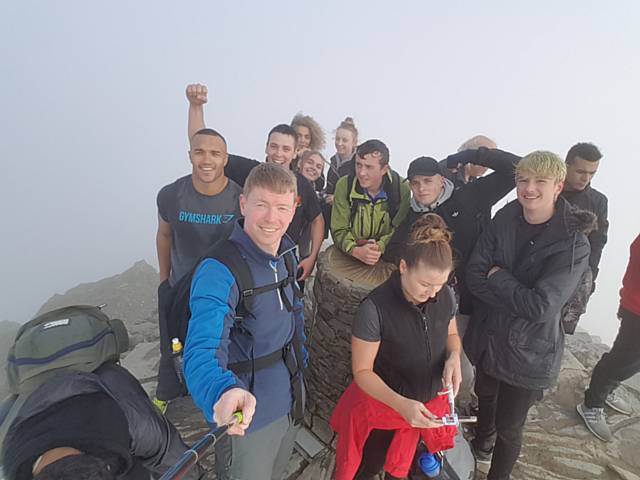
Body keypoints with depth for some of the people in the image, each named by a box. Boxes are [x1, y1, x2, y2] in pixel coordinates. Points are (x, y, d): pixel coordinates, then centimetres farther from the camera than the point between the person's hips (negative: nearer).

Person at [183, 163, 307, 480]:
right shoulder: (218, 272, -28)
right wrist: (224, 391, -59)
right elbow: (202, 351, -40)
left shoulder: (286, 254, -5)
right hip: (247, 417, -6)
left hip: (291, 402, 7)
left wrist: (300, 363, 9)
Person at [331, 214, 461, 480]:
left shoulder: (446, 295, -15)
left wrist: (454, 357, -16)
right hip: (386, 406, -4)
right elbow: (362, 371, -22)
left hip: (431, 404, 5)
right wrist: (401, 404, -35)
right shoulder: (374, 308, -31)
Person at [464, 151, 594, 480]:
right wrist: (522, 300, -22)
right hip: (487, 337, 5)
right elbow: (473, 275, -13)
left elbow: (541, 307, -27)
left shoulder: (573, 245, -20)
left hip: (527, 352, -5)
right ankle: (482, 445, 61)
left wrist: (497, 275, -18)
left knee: (509, 426, 12)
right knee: (485, 396, 30)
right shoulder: (504, 219, -8)